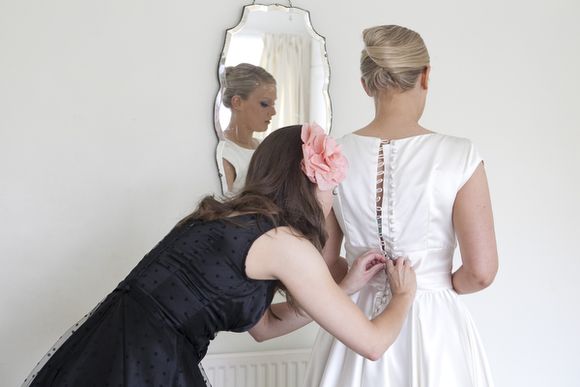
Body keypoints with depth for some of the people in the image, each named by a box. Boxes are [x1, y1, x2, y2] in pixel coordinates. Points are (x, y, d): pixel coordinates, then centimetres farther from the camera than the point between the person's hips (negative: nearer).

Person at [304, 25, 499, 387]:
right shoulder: (458, 156, -15)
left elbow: (323, 263, 0)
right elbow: (481, 271, -14)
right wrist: (440, 287, 4)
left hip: (358, 324, 3)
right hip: (433, 326, -2)